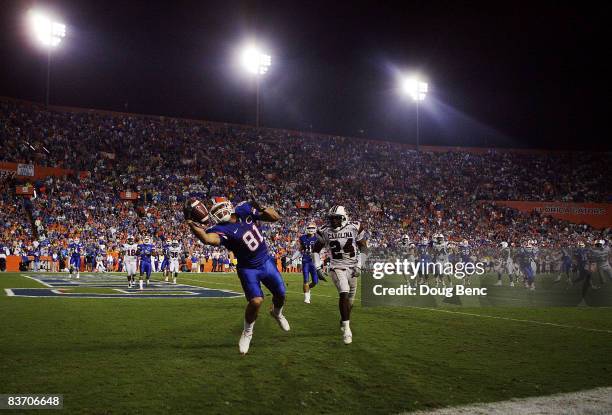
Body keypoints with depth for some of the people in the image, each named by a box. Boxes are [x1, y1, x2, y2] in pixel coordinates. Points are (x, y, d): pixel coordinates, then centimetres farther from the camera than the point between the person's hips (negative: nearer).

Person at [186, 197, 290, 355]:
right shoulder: (222, 229, -24)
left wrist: (261, 209, -22)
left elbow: (275, 217, -4)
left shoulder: (244, 210, -10)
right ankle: (247, 333, 7)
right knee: (256, 301, -21)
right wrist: (190, 221, -56)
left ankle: (277, 313, 52)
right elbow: (207, 238, -49)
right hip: (248, 269, -5)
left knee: (280, 295, 15)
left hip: (266, 261, 5)